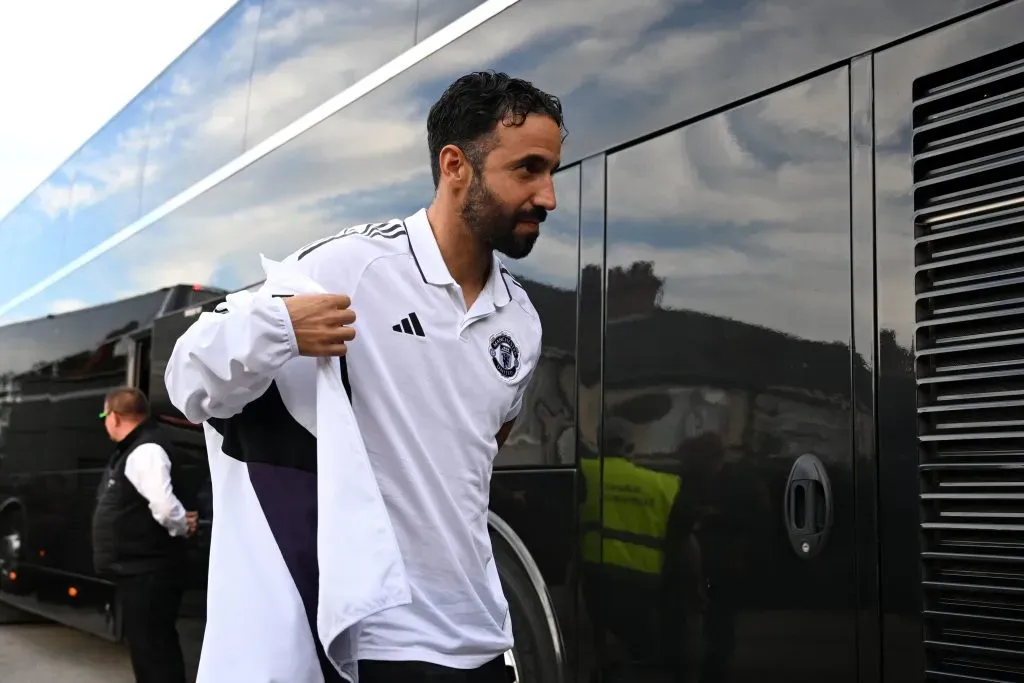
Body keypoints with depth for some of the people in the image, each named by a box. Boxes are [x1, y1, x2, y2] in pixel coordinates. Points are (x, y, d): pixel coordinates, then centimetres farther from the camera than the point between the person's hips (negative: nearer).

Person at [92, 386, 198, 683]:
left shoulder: (145, 451, -18)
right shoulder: (128, 452, 16)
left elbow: (164, 507, -31)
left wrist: (183, 527, -11)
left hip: (149, 573, -11)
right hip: (135, 570, 11)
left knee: (154, 649, -8)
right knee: (143, 646, 19)